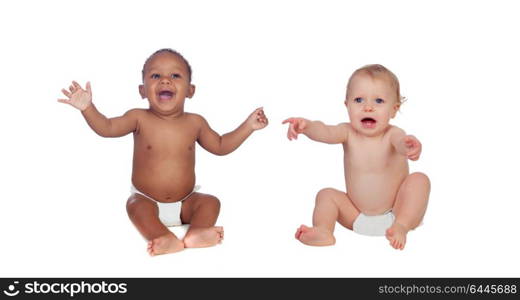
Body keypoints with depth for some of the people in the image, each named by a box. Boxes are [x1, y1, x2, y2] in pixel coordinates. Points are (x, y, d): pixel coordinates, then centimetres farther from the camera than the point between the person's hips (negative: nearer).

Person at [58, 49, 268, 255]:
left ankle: (196, 233, -40)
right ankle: (164, 238, -47)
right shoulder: (139, 118, -9)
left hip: (185, 202, 2)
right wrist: (87, 107, -30)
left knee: (211, 202, -18)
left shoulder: (195, 122, -3)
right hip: (147, 200, -2)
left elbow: (220, 146, 7)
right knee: (136, 206, -30)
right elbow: (106, 128, -14)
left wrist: (248, 126, 1)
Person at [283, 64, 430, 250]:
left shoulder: (392, 134, -17)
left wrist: (408, 146, -68)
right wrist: (307, 126, -53)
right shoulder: (348, 133, -9)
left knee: (419, 179, -23)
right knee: (326, 195, -10)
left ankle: (401, 226, -30)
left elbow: (401, 141, -41)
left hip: (396, 213, -3)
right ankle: (323, 231, -30)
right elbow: (325, 132, -29)